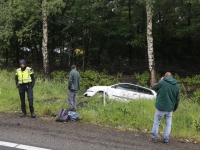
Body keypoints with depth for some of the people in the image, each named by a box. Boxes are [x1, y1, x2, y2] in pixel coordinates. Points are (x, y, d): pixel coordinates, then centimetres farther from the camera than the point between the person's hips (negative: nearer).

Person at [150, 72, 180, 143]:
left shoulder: (162, 83, -12)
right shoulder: (177, 86, 2)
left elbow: (153, 88, 6)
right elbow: (177, 99, 9)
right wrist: (175, 108, 22)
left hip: (160, 108, -3)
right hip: (170, 109, 3)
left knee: (156, 123, 10)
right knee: (168, 124, 16)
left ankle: (153, 138, 18)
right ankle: (166, 139, 19)